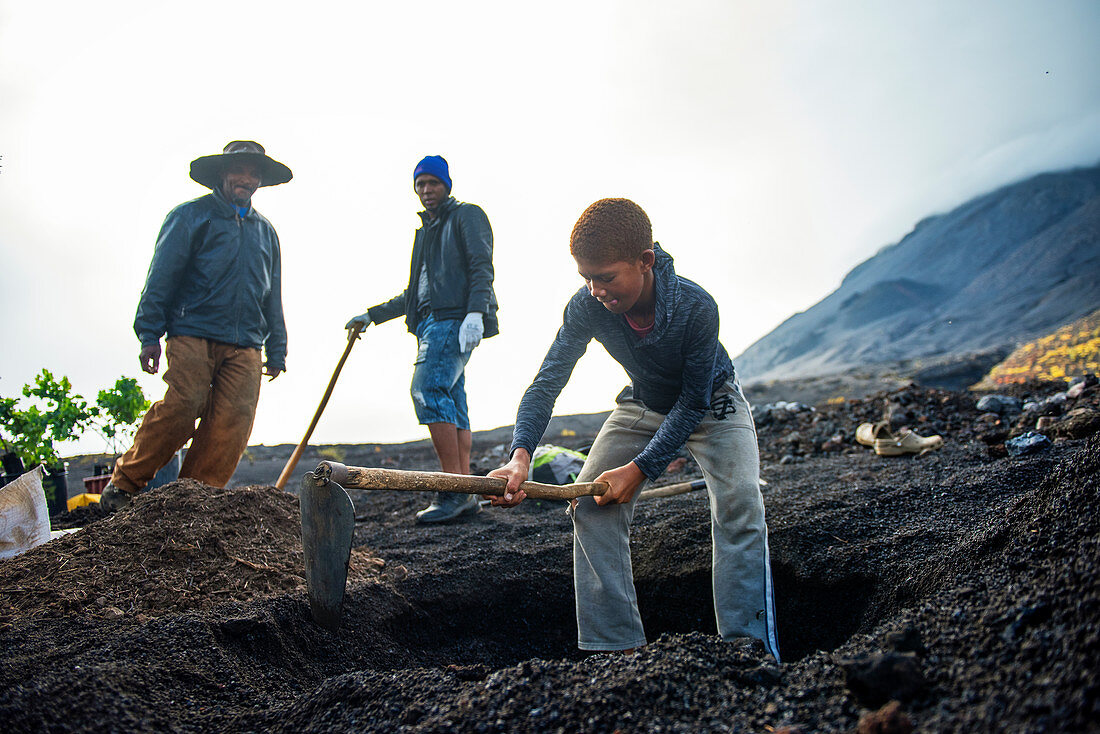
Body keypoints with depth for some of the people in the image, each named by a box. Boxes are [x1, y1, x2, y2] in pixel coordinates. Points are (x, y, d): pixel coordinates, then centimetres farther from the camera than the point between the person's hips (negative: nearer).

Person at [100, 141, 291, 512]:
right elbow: (162, 276, 4)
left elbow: (273, 296, 26)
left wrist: (276, 350, 20)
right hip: (193, 334, -4)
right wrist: (149, 334, -5)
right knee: (182, 406, -18)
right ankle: (124, 482, -1)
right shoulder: (191, 216, 10)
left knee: (232, 425, -8)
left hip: (245, 347, 4)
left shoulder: (266, 231, 24)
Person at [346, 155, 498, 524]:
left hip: (455, 319, -8)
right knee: (451, 404, 1)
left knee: (428, 390, -22)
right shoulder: (425, 230, 30)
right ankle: (465, 494, -1)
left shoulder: (467, 215, 7)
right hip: (431, 323, 8)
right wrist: (372, 315, 29)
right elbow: (412, 295, 33)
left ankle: (454, 489, -22)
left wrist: (475, 312, -22)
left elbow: (482, 267, -8)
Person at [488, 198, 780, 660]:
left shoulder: (696, 306, -35)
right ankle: (615, 645, -6)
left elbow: (693, 402, -28)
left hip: (709, 402, -3)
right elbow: (548, 381, -23)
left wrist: (640, 468, -34)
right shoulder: (586, 308, -26)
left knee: (739, 501, -26)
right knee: (589, 501, -13)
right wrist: (520, 454, -40)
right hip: (643, 406, 3)